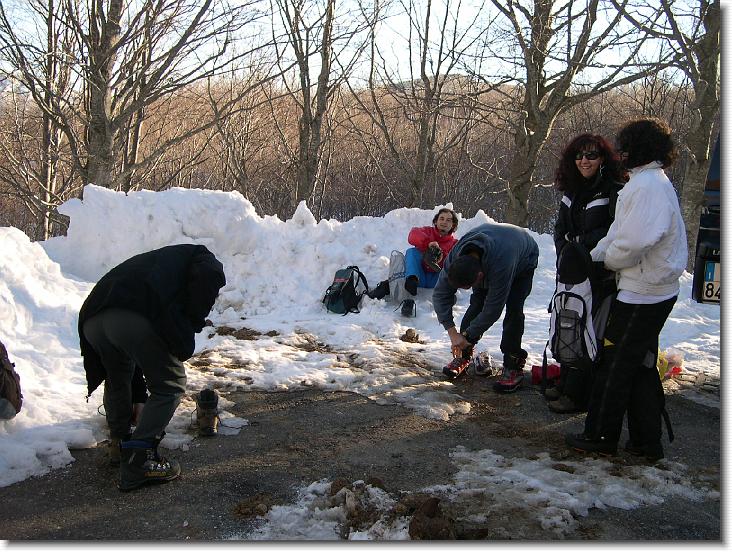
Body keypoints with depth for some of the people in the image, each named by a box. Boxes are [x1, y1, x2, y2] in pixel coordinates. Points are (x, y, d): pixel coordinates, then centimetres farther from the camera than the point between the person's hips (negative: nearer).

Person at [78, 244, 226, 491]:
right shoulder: (202, 257, 24)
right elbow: (209, 275, -7)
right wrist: (193, 323, 5)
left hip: (92, 319, 8)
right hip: (134, 318, -8)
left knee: (117, 381, 32)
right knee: (169, 387, 9)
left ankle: (121, 443, 44)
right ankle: (138, 461, 5)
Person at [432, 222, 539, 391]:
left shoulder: (501, 265, -49)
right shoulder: (454, 257, -34)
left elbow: (493, 309, -39)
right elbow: (440, 294, -25)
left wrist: (468, 336, -30)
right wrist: (452, 332, -30)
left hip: (524, 262, -5)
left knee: (513, 309, -20)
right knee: (476, 304, -8)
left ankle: (513, 366, -11)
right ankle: (463, 356, 5)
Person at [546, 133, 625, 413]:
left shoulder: (614, 191, -12)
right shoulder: (572, 190, 11)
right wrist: (565, 256, 1)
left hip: (600, 277, -7)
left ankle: (577, 395, 6)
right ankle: (565, 383, 29)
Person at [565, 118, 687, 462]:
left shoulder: (647, 185, -20)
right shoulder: (651, 181, 13)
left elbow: (634, 241, -28)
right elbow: (618, 231, 13)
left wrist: (607, 261, -9)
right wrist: (593, 257, 2)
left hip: (641, 295, -10)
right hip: (653, 292, 10)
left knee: (615, 366, 3)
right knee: (641, 366, 17)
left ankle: (601, 437, 16)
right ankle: (647, 442, 26)